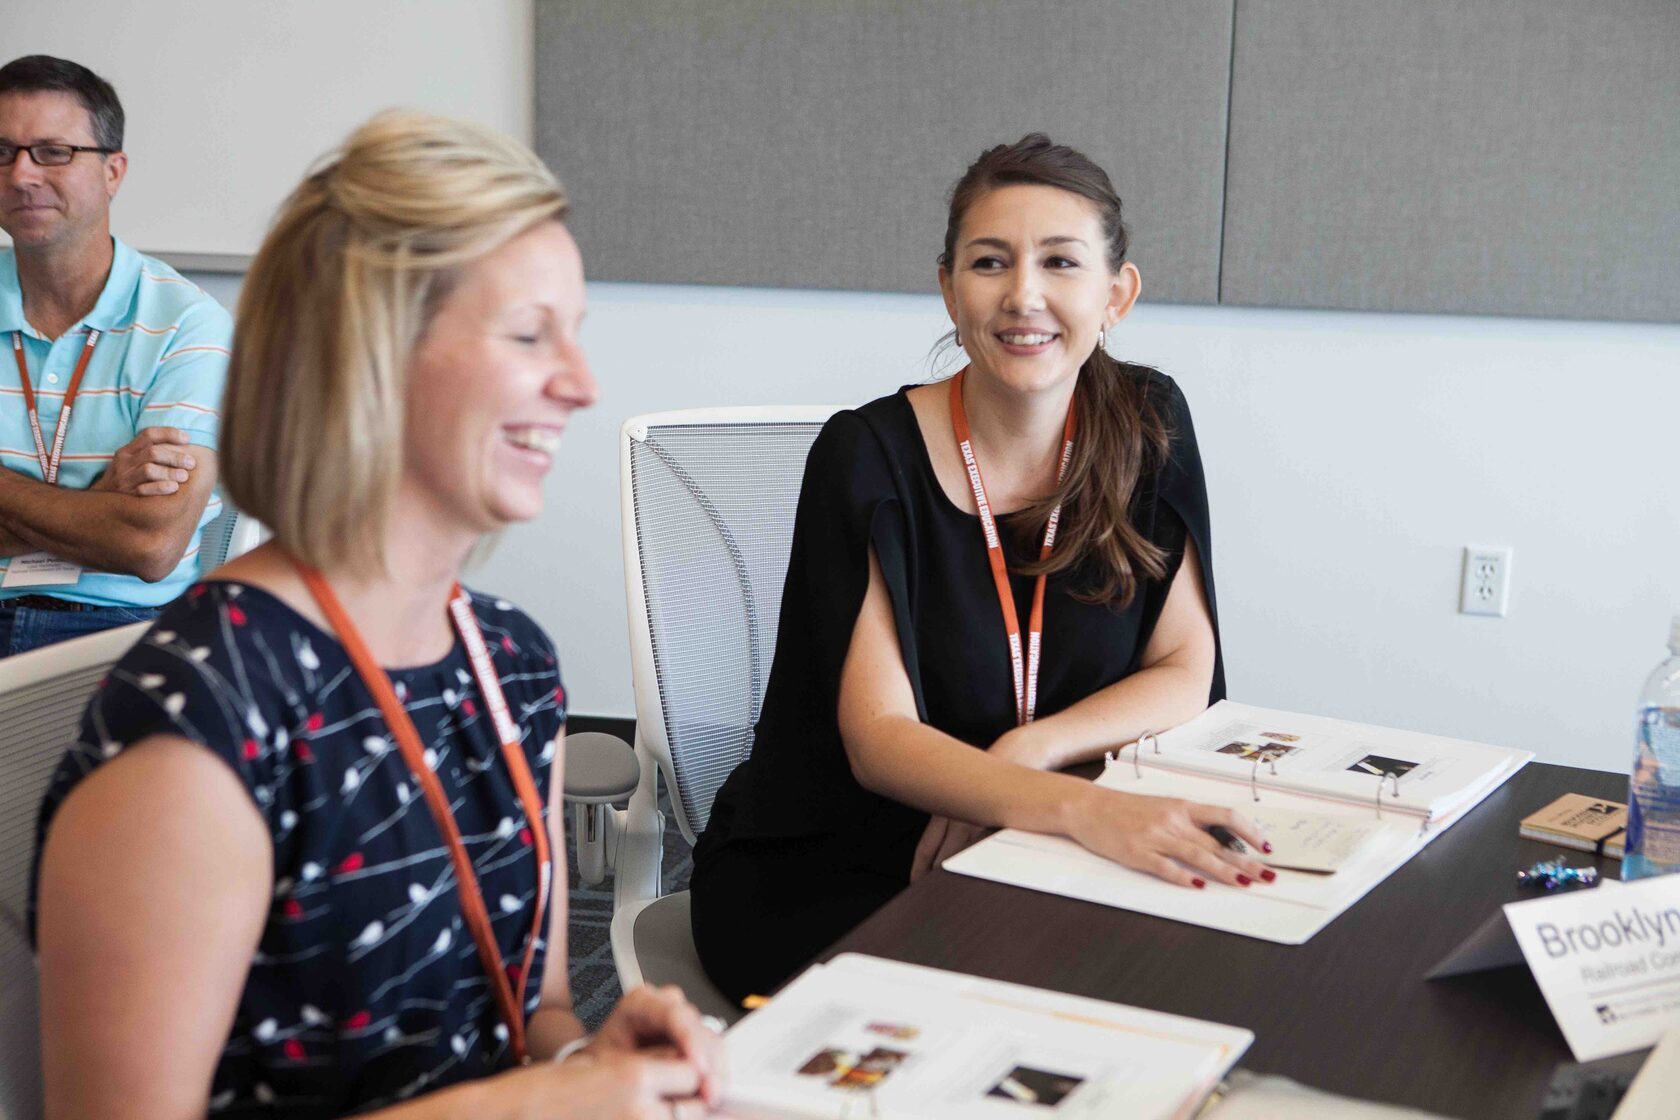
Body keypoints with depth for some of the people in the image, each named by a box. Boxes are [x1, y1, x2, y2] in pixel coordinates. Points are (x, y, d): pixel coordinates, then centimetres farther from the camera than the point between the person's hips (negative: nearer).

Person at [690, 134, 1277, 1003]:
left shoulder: (1145, 428, -1)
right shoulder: (870, 458, -14)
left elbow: (1185, 673, 0)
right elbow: (878, 738, -21)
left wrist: (1021, 753, -19)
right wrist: (1080, 808, -40)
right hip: (822, 875, -4)